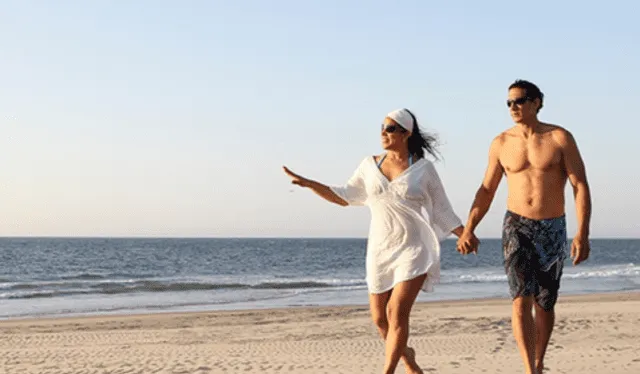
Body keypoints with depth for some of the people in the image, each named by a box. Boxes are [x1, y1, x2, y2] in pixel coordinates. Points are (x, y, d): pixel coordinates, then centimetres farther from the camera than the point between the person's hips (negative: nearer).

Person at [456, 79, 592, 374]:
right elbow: (486, 190, 9)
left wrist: (582, 234, -20)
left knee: (545, 305, 11)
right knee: (522, 300, -16)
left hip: (552, 230, 0)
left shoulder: (560, 138, -6)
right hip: (517, 227, 1)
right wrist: (468, 230, -2)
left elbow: (581, 186, -10)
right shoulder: (501, 143, 1)